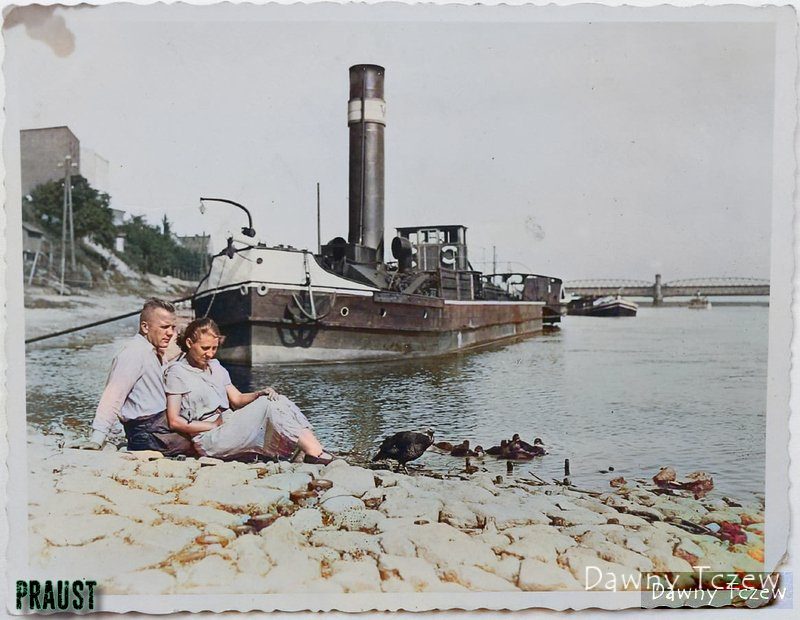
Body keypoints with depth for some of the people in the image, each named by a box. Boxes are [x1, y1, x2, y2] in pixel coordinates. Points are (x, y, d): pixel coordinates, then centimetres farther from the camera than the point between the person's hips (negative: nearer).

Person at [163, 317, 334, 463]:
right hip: (208, 440, -7)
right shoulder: (176, 372, -1)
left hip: (230, 426, 7)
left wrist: (260, 393, -7)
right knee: (266, 405, -25)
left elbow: (238, 399, 15)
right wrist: (215, 426, -10)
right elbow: (174, 421, -7)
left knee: (278, 401, -17)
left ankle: (315, 451, -33)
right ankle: (314, 453, -33)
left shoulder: (215, 366, 20)